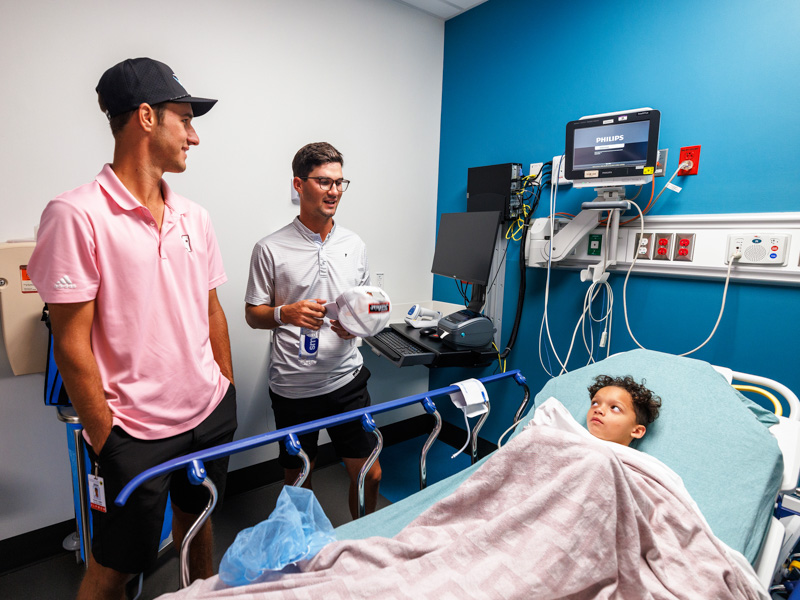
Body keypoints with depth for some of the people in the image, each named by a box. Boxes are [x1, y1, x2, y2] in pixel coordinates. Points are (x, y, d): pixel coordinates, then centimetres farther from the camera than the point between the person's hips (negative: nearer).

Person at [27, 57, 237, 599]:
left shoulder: (194, 217, 5)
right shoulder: (78, 215, -14)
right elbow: (72, 345, -14)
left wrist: (228, 392, 10)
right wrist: (106, 443, -10)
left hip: (211, 413, 6)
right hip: (135, 429, -5)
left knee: (198, 525, 26)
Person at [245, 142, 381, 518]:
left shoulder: (354, 244, 6)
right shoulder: (271, 249, -5)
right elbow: (253, 314, 0)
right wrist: (287, 313, -20)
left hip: (347, 378, 3)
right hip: (293, 386, -2)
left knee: (369, 474, 10)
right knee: (297, 481, 15)